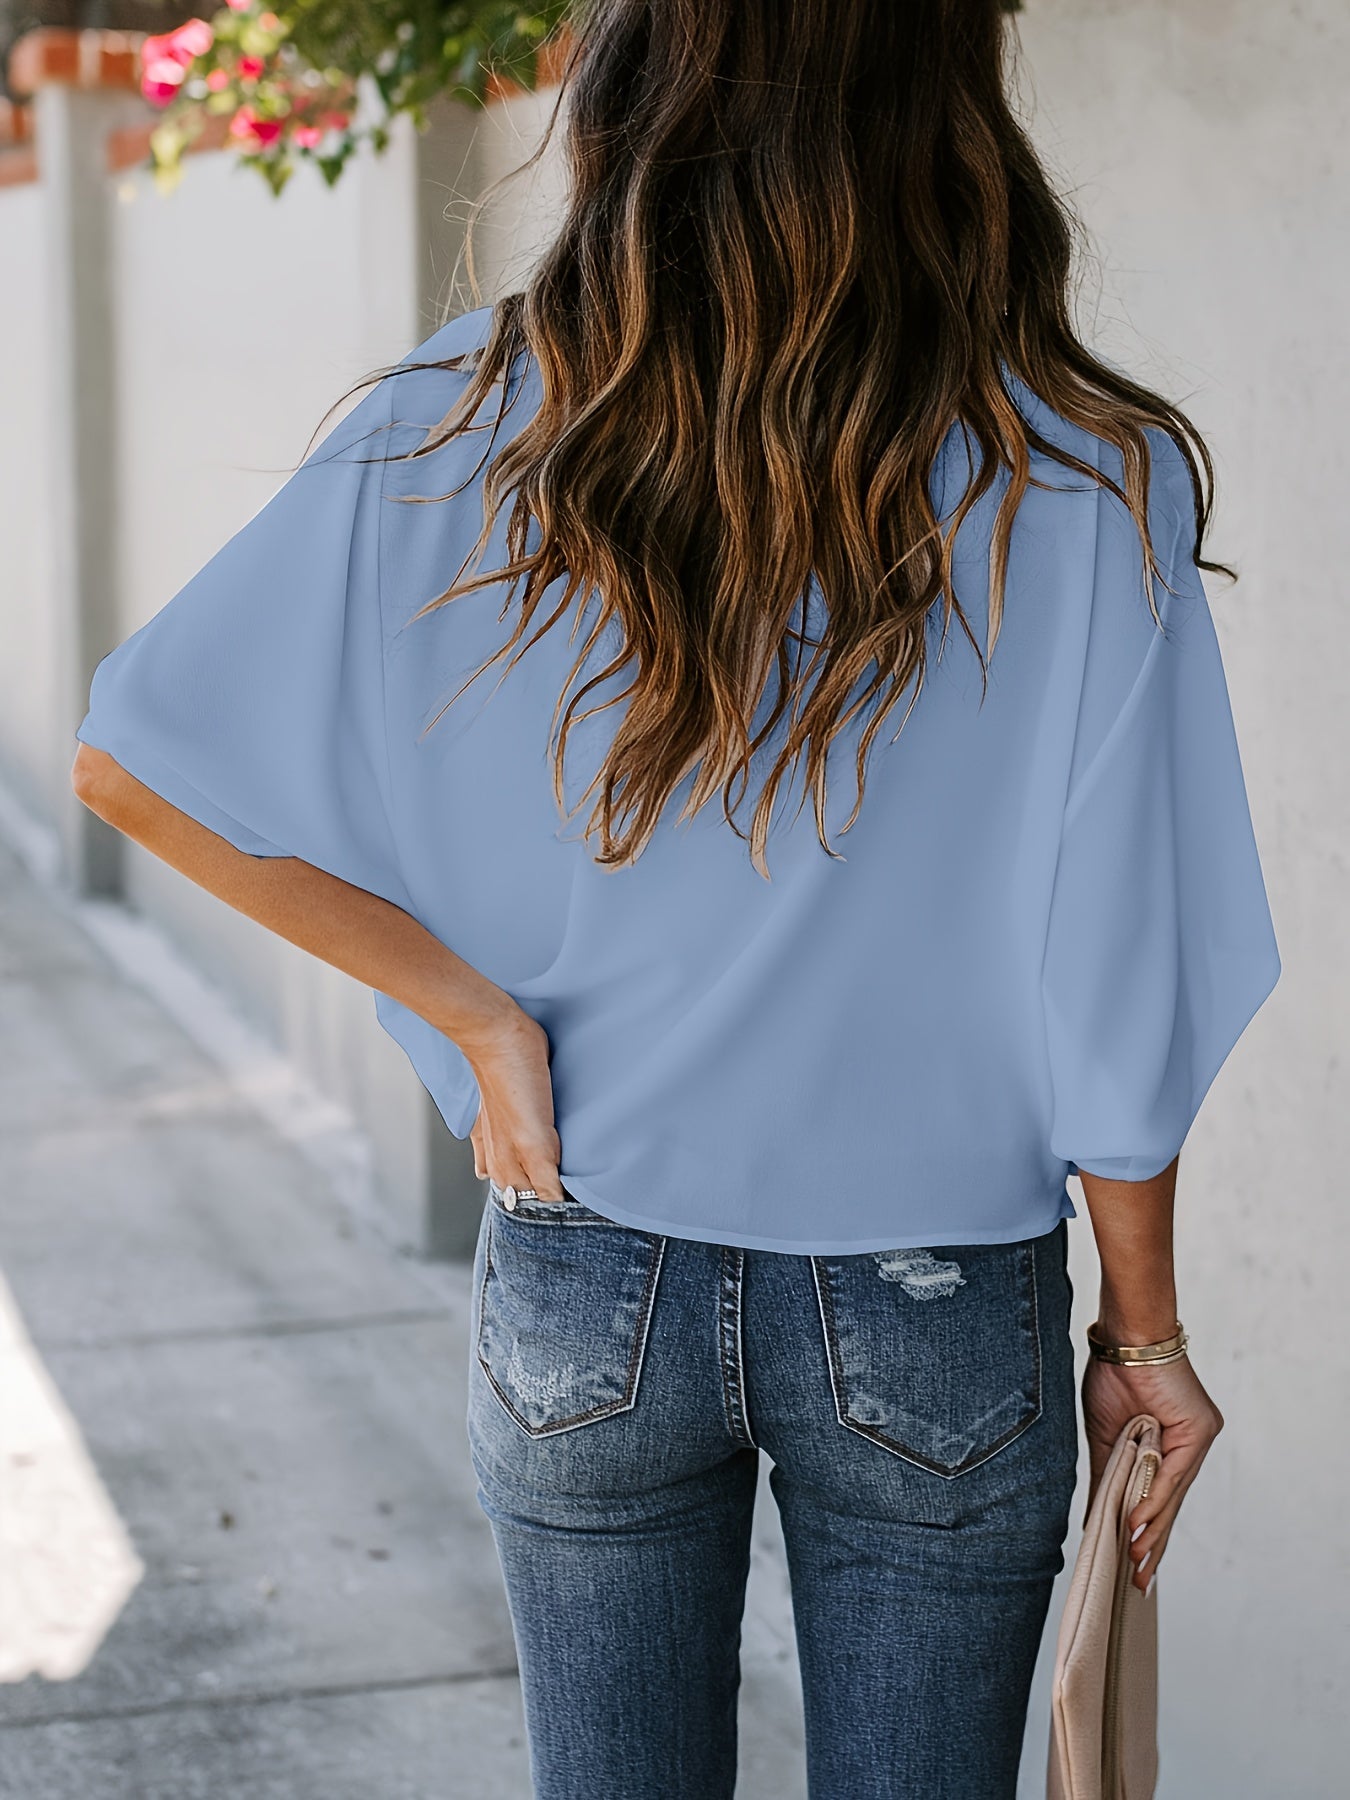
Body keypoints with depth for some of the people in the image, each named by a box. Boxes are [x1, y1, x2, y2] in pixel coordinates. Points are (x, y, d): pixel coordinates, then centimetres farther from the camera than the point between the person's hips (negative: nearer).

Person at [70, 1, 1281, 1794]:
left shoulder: (471, 434, -10)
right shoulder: (1085, 490, -16)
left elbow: (131, 761, -9)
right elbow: (1116, 993, -12)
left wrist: (474, 1011, -6)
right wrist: (1146, 1331, 2)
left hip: (579, 1291, 2)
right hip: (933, 1314, -1)